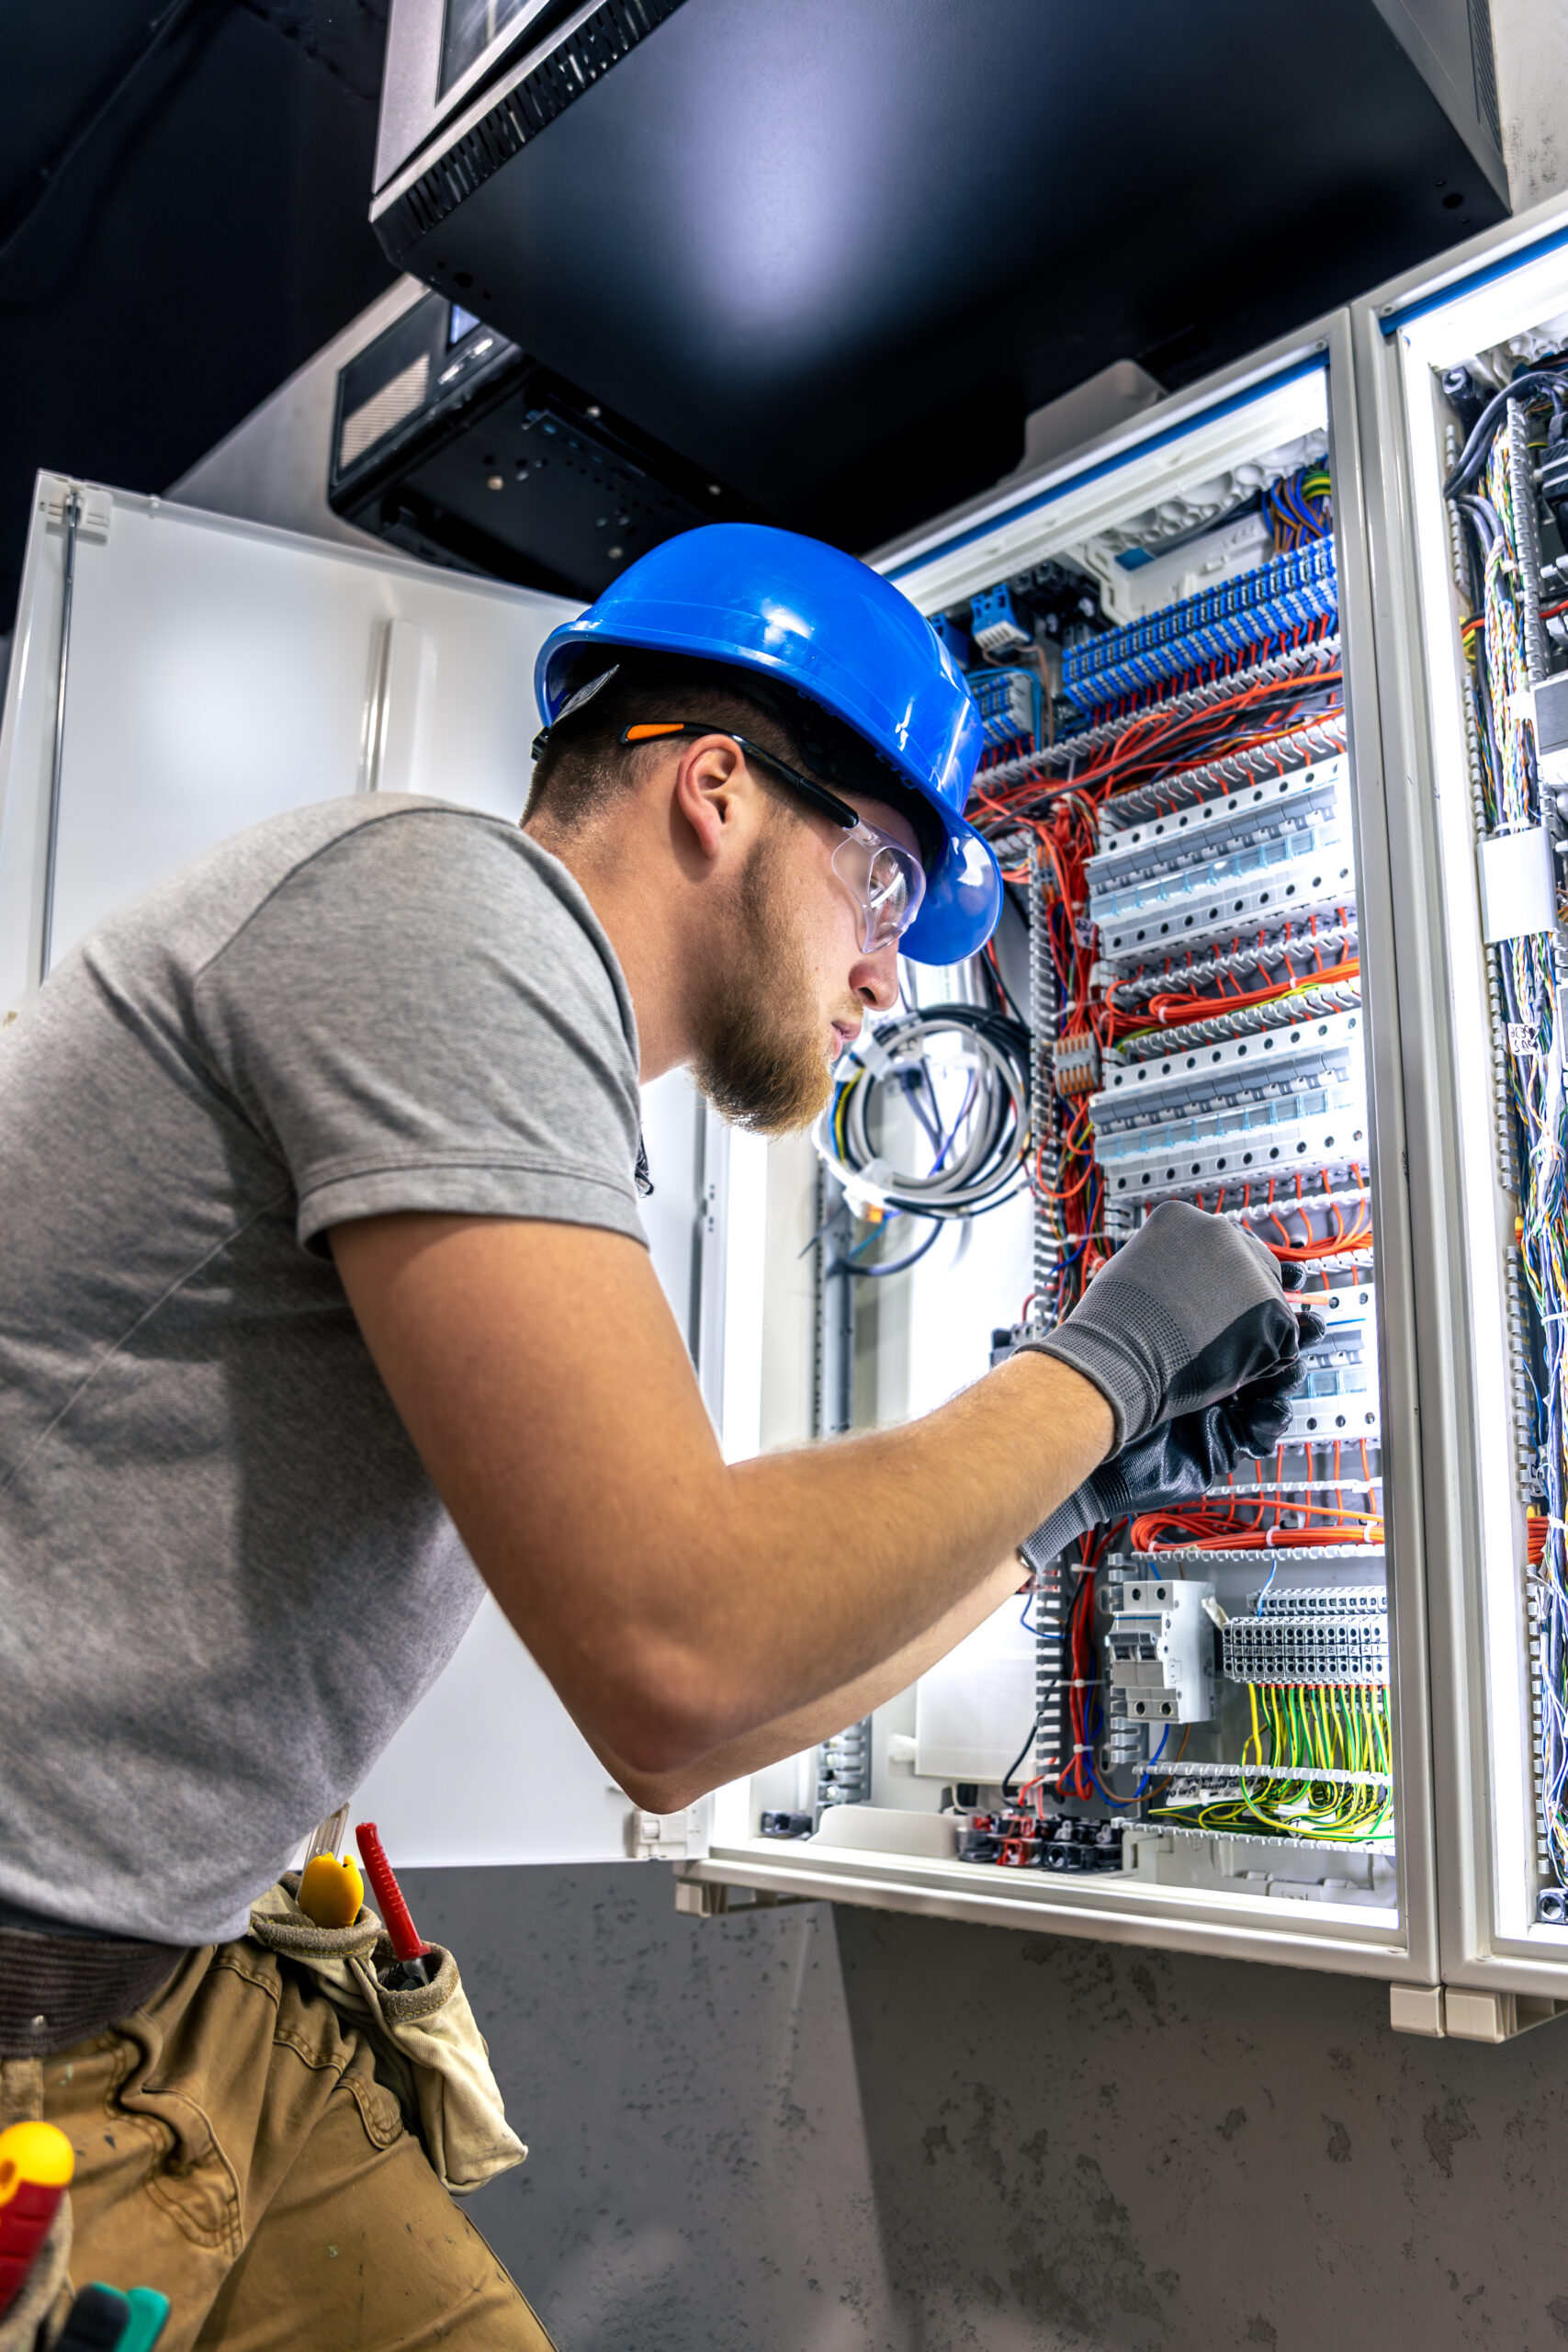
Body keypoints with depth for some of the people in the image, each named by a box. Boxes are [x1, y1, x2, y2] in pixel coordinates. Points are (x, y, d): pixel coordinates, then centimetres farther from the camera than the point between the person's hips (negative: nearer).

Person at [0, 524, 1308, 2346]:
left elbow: (675, 1729, 14)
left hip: (167, 1991, 9)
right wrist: (1103, 1360, -10)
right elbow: (674, 1666, -25)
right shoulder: (446, 894, -15)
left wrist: (1082, 1486, 15)